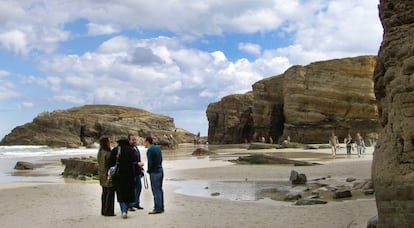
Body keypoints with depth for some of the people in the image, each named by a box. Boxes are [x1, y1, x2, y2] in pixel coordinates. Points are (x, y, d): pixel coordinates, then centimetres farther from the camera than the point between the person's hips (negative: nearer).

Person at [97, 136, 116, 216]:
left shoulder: (100, 152, 9)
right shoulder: (107, 153, -20)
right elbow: (110, 165, -20)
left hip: (102, 175, 10)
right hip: (108, 175, -10)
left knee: (104, 192, 16)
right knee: (110, 192, -2)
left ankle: (103, 211, 23)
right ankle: (108, 211, 2)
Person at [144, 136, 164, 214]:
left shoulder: (149, 150, -14)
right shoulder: (157, 148, 11)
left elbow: (150, 162, -16)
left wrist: (148, 170, 0)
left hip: (154, 172, -9)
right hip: (160, 170, 9)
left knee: (156, 191, -4)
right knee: (159, 190, 13)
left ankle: (157, 208, -2)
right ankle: (161, 207, 19)